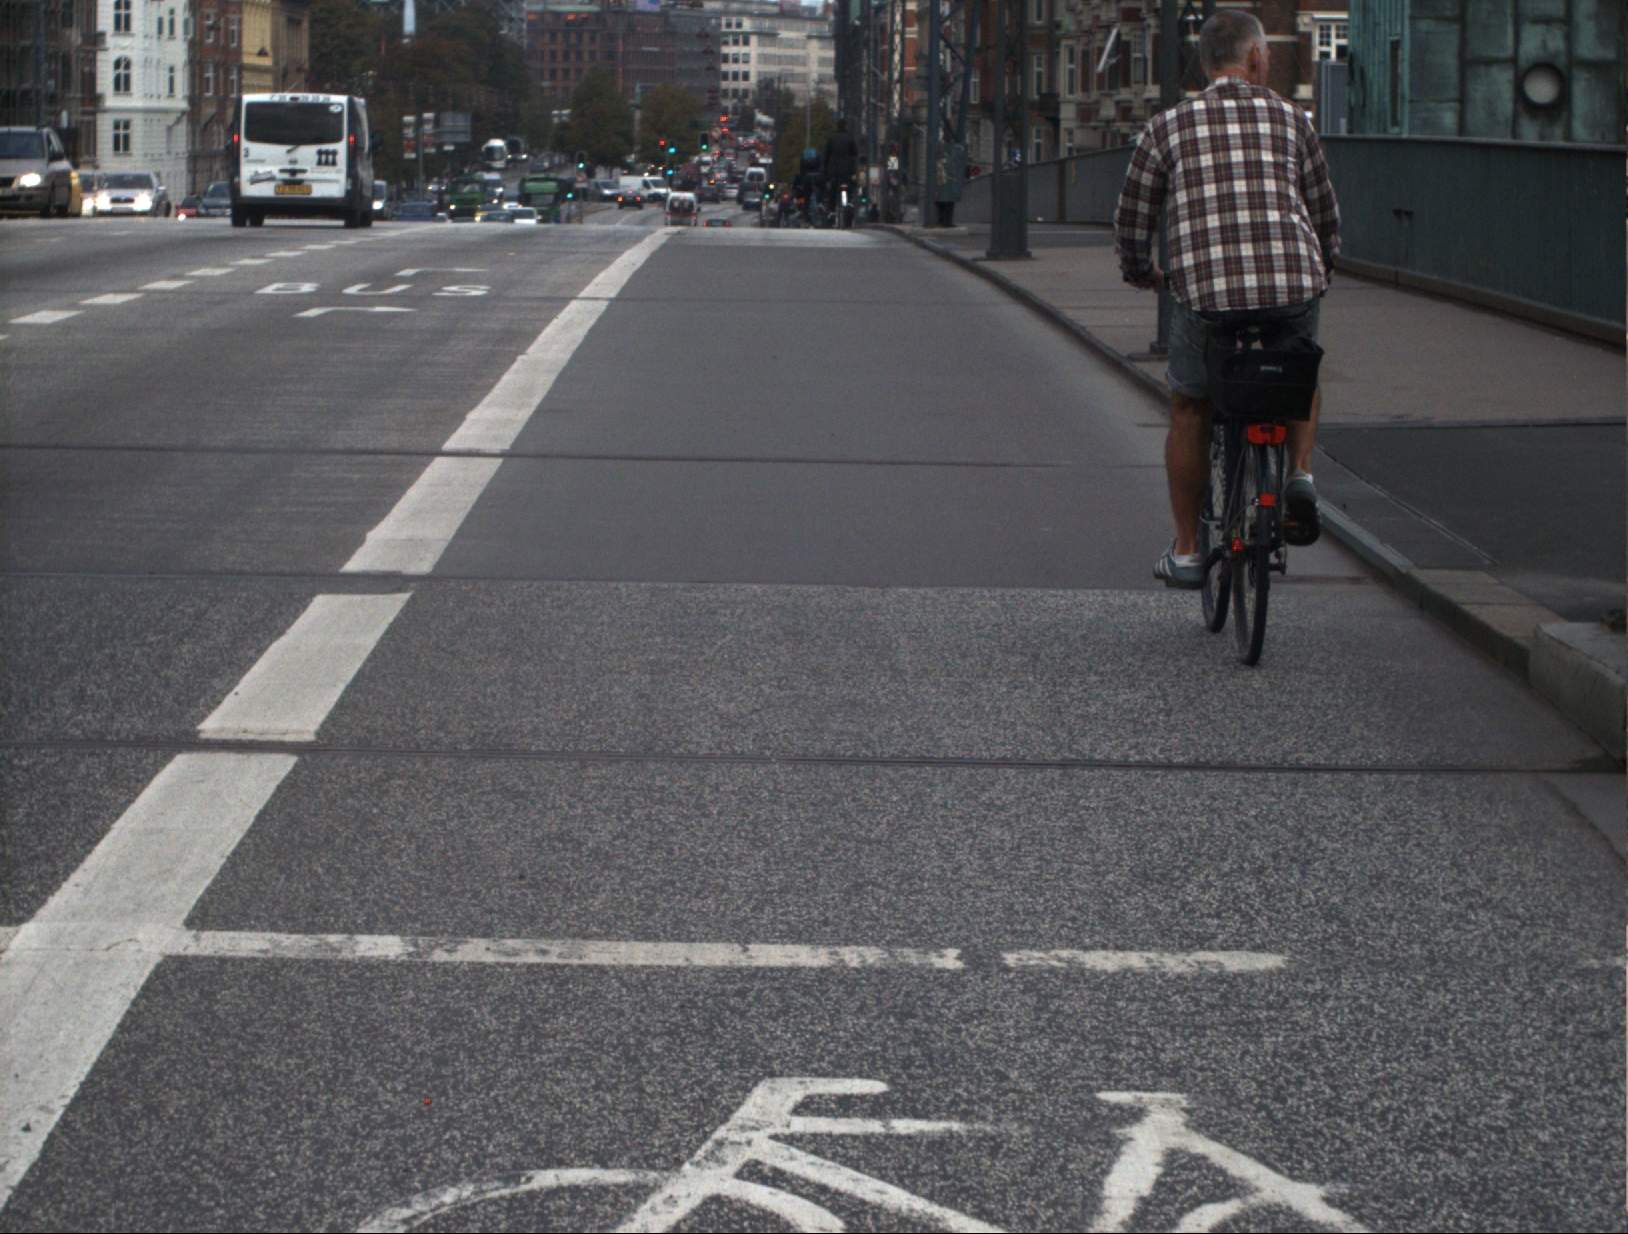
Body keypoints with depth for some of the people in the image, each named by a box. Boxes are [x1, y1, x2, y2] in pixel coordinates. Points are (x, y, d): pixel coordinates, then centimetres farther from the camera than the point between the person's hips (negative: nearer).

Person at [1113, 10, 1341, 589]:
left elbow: (1131, 221, 14)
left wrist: (1140, 273, 36)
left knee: (1189, 409, 23)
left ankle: (1186, 553, 26)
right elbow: (1326, 218, 22)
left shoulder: (1168, 127, 11)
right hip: (1294, 290, 1)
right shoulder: (1290, 119, 14)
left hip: (1205, 292, -1)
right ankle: (1300, 476, 11)